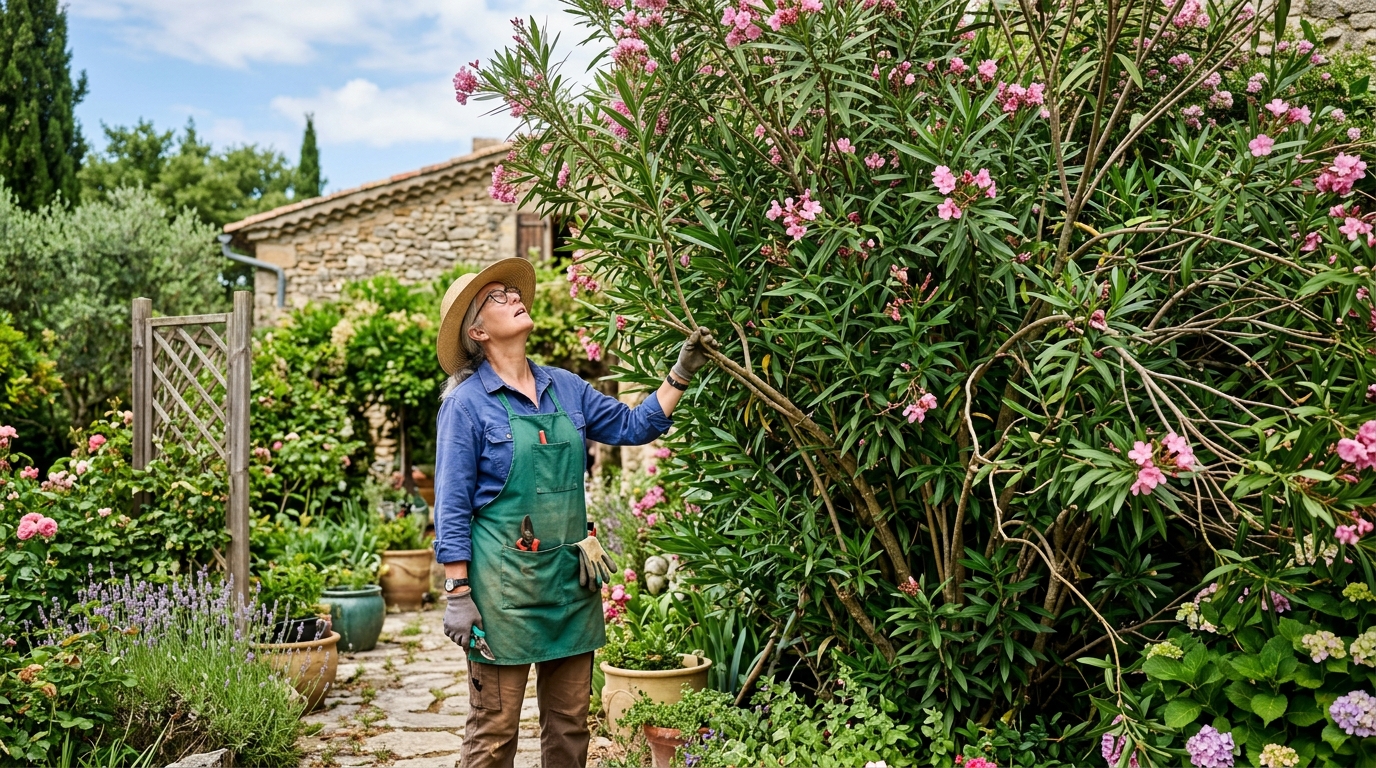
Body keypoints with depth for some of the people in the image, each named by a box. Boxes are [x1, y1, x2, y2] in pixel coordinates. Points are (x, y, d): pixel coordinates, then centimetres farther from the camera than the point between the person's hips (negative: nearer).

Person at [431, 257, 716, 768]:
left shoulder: (564, 387, 9)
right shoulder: (466, 403, -7)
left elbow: (635, 426, 14)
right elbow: (452, 508, -8)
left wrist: (681, 373, 6)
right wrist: (457, 594, -11)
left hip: (571, 575, 6)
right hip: (505, 580, -5)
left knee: (570, 724, 13)